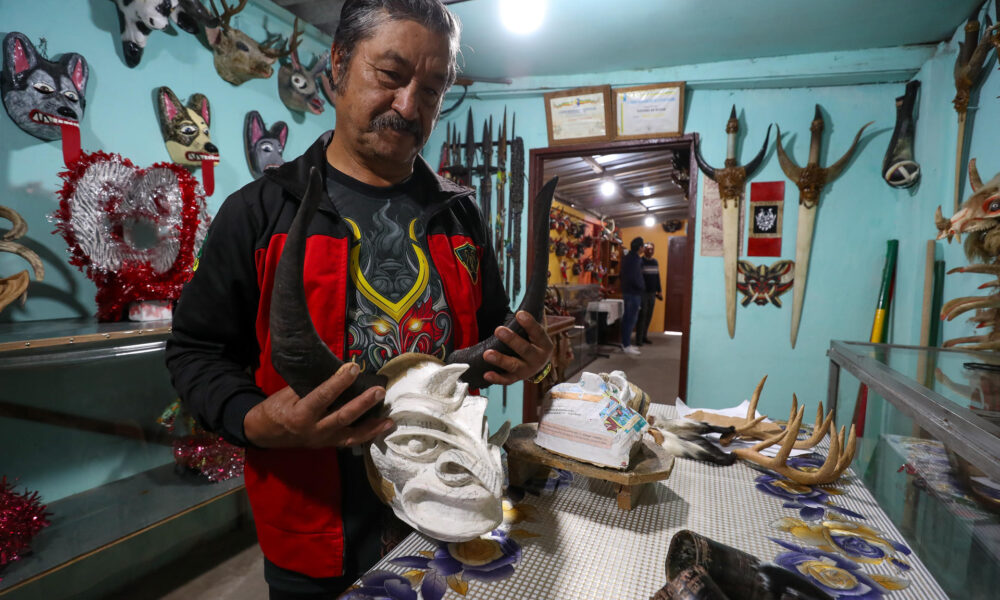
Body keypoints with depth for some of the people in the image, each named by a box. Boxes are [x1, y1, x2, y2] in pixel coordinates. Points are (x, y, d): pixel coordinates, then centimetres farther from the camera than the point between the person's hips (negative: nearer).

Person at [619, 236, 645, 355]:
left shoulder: (626, 258, 11)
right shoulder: (636, 259, -17)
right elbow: (635, 278, -21)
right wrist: (642, 287, -7)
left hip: (626, 291, 9)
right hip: (634, 293, -9)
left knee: (626, 318, 13)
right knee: (631, 319, -5)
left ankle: (625, 343, 20)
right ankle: (626, 346, -2)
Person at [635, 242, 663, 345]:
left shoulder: (655, 262, 13)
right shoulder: (640, 262, -8)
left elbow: (657, 277, 19)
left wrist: (659, 290, 17)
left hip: (652, 293, 6)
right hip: (643, 293, -6)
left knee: (649, 316, 9)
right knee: (642, 315, -6)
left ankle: (644, 336, 19)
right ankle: (639, 339, -2)